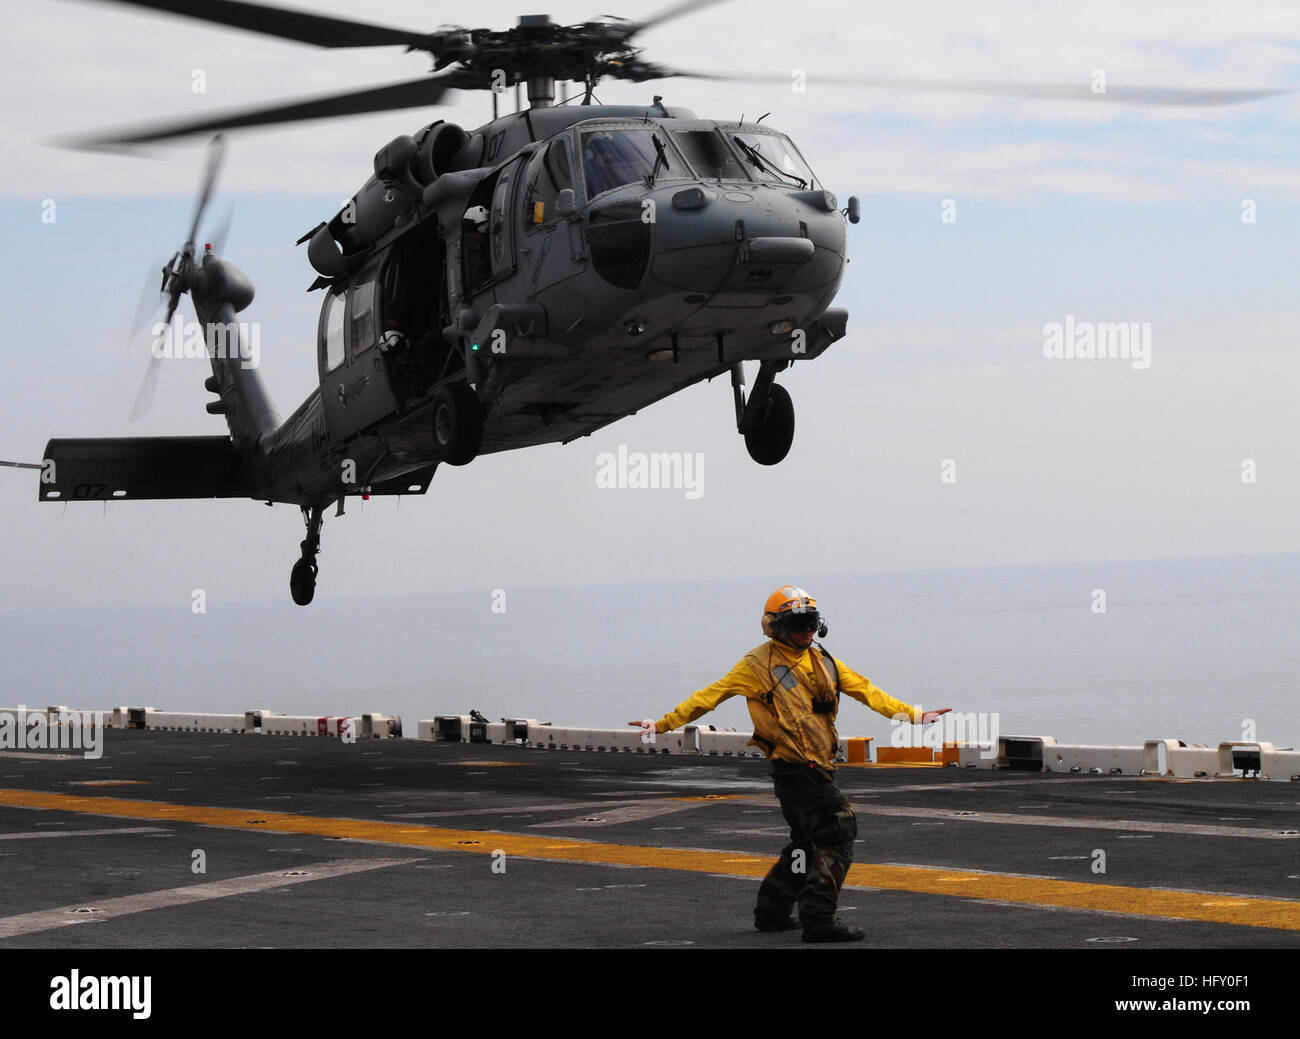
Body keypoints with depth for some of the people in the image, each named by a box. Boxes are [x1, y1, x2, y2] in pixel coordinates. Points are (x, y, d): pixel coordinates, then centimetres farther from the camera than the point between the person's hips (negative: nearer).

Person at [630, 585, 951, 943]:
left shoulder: (821, 661, 15)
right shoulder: (758, 665, -5)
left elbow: (864, 690, 19)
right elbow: (709, 696, -3)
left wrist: (913, 714, 17)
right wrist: (664, 723, -6)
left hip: (818, 767, 8)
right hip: (795, 767, -8)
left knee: (808, 843, 16)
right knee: (836, 835, -13)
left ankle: (772, 911, 28)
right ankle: (818, 919, -13)